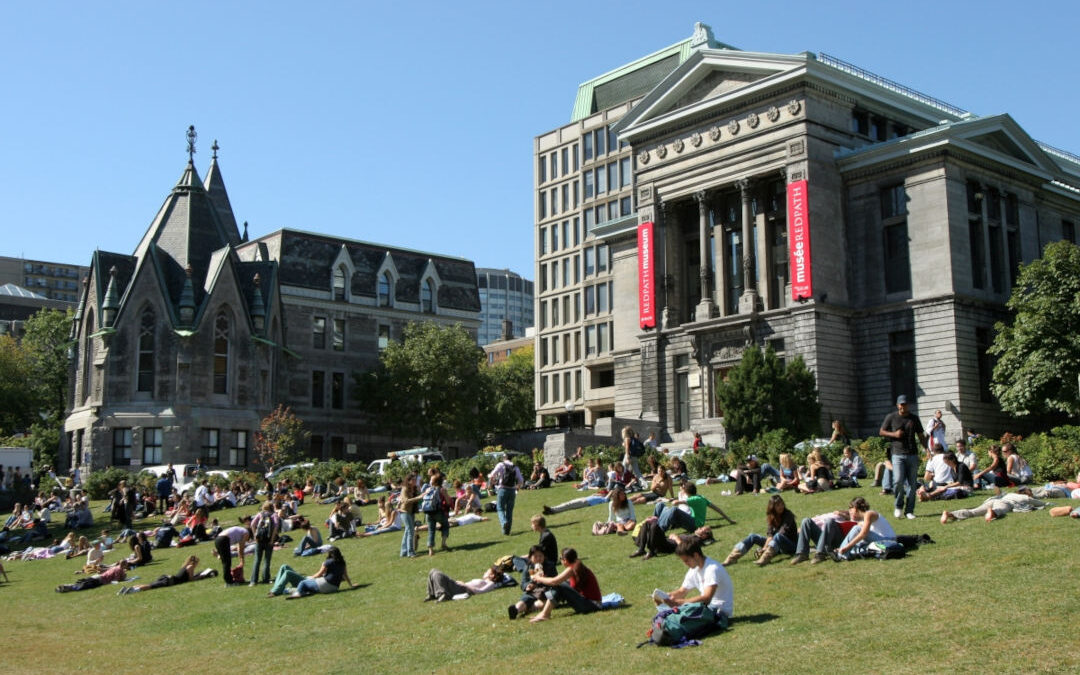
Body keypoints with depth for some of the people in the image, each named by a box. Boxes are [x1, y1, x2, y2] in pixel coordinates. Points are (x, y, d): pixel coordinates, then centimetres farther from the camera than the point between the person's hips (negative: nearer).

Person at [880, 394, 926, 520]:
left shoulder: (914, 419, 11)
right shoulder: (891, 417, 5)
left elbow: (920, 436, 14)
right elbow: (881, 431, 10)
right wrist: (894, 434, -7)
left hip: (913, 454, 2)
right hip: (898, 454, -2)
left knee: (912, 483, 2)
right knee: (898, 480, -16)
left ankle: (909, 510, 10)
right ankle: (899, 506, 6)